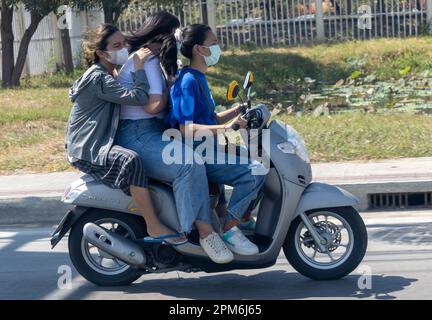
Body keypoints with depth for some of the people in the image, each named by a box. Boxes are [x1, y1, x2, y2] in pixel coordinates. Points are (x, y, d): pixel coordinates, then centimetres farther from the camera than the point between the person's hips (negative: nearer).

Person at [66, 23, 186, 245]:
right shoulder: (99, 79, -18)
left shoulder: (107, 75, 16)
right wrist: (139, 67, -19)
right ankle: (154, 227, -32)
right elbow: (138, 97, -30)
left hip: (101, 142, 11)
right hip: (87, 149, -11)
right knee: (131, 161, -36)